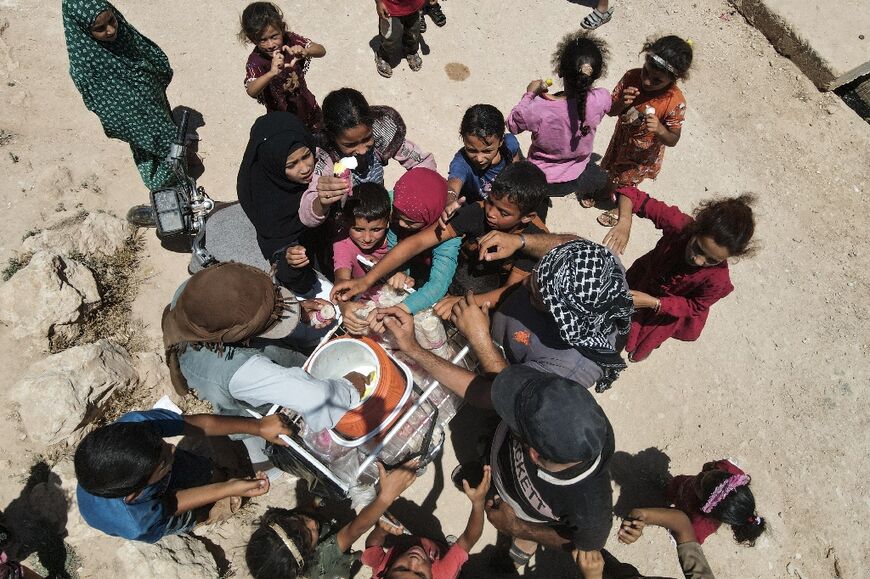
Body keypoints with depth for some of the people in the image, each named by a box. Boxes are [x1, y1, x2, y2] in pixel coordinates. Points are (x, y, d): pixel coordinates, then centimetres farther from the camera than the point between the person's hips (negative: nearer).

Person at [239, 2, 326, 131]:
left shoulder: (290, 39, -16)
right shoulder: (255, 61, -26)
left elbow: (321, 51, -22)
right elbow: (251, 91, -44)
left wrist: (305, 52, -45)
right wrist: (272, 73, -63)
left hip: (307, 106, 4)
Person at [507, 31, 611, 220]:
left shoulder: (537, 109, -38)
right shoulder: (601, 100, -28)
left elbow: (512, 125, -14)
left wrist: (529, 94, -6)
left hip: (541, 182, -2)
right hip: (577, 179, 3)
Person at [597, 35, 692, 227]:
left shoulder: (675, 102, -33)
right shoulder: (631, 77, -26)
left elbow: (673, 140, -23)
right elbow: (610, 111, -17)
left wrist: (660, 130, -44)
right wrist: (621, 103, -40)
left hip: (643, 152, -3)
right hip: (621, 139, 3)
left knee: (626, 183, 20)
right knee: (611, 170, 30)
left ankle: (621, 209, 53)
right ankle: (608, 190, 64)